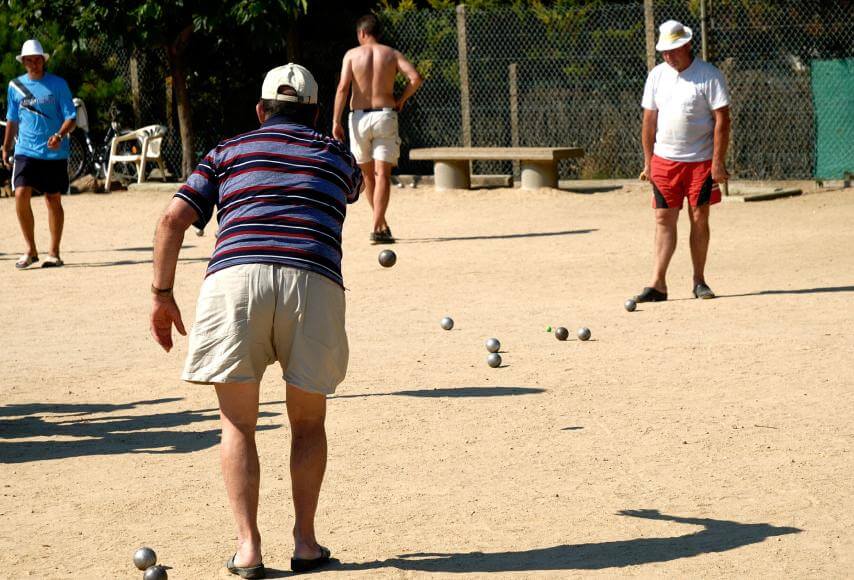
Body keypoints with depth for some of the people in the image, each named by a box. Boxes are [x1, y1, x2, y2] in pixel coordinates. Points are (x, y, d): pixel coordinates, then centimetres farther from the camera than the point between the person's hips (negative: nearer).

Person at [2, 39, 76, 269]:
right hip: (26, 151, 2)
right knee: (21, 194, -13)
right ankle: (30, 250, -1)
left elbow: (70, 117, -4)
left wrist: (60, 135, -22)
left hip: (54, 153, -2)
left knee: (53, 200, 4)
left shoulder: (58, 84, -3)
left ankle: (53, 253, 14)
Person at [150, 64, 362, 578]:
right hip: (313, 281, 1)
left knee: (238, 424, 11)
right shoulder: (336, 156, 26)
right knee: (308, 423, 18)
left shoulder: (230, 152, 22)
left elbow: (174, 219, 10)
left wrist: (163, 294, 15)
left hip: (234, 276, 0)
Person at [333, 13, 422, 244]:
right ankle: (378, 229, -16)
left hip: (359, 117, 0)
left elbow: (343, 87, -8)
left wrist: (336, 121, -9)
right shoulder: (392, 54, 6)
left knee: (367, 173, 16)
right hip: (385, 115, 0)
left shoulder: (352, 54, 3)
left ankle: (382, 225, 23)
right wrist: (401, 100, 7)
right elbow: (416, 78, -7)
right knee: (382, 174, -4)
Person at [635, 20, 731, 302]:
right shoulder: (657, 75, 7)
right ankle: (658, 284, -3)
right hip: (664, 160, 3)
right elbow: (649, 120, 11)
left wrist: (718, 162, -14)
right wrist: (648, 161, 7)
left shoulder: (709, 75, -7)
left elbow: (722, 120, -9)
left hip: (700, 161, -3)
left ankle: (699, 280, 13)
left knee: (699, 219, 2)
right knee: (664, 219, -1)